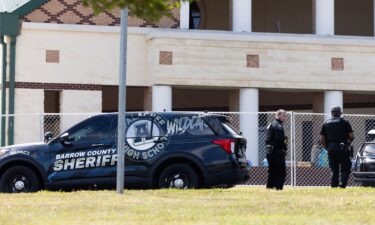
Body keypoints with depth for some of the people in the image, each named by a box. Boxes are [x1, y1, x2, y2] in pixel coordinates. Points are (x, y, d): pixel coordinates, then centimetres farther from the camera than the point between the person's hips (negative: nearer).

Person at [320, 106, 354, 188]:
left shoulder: (326, 124, 11)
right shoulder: (345, 122, 2)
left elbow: (322, 139, 6)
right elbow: (352, 136, -4)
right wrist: (348, 142, 16)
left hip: (331, 148, 3)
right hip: (342, 148, -3)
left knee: (334, 170, 10)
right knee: (345, 169, 1)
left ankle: (334, 185, 5)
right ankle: (343, 183, -18)